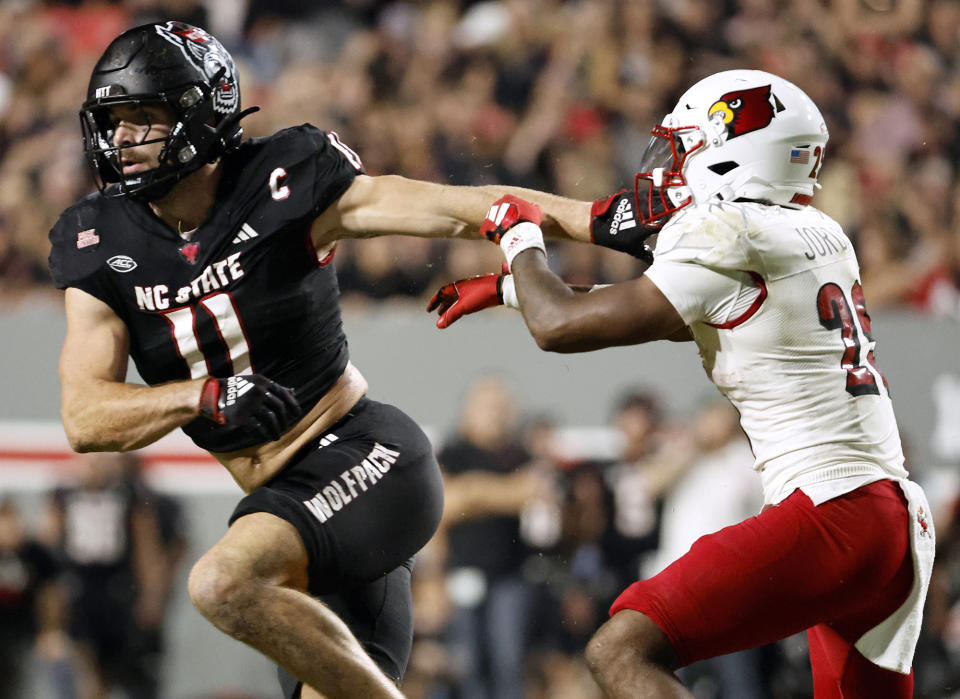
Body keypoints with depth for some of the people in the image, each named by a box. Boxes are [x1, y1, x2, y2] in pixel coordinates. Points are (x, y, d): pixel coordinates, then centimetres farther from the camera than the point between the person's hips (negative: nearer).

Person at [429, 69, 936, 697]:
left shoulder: (731, 239, -10)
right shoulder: (816, 235, 16)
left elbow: (560, 326, -7)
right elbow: (669, 316, 30)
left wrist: (521, 239, 14)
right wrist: (505, 289, 33)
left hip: (831, 514, -9)